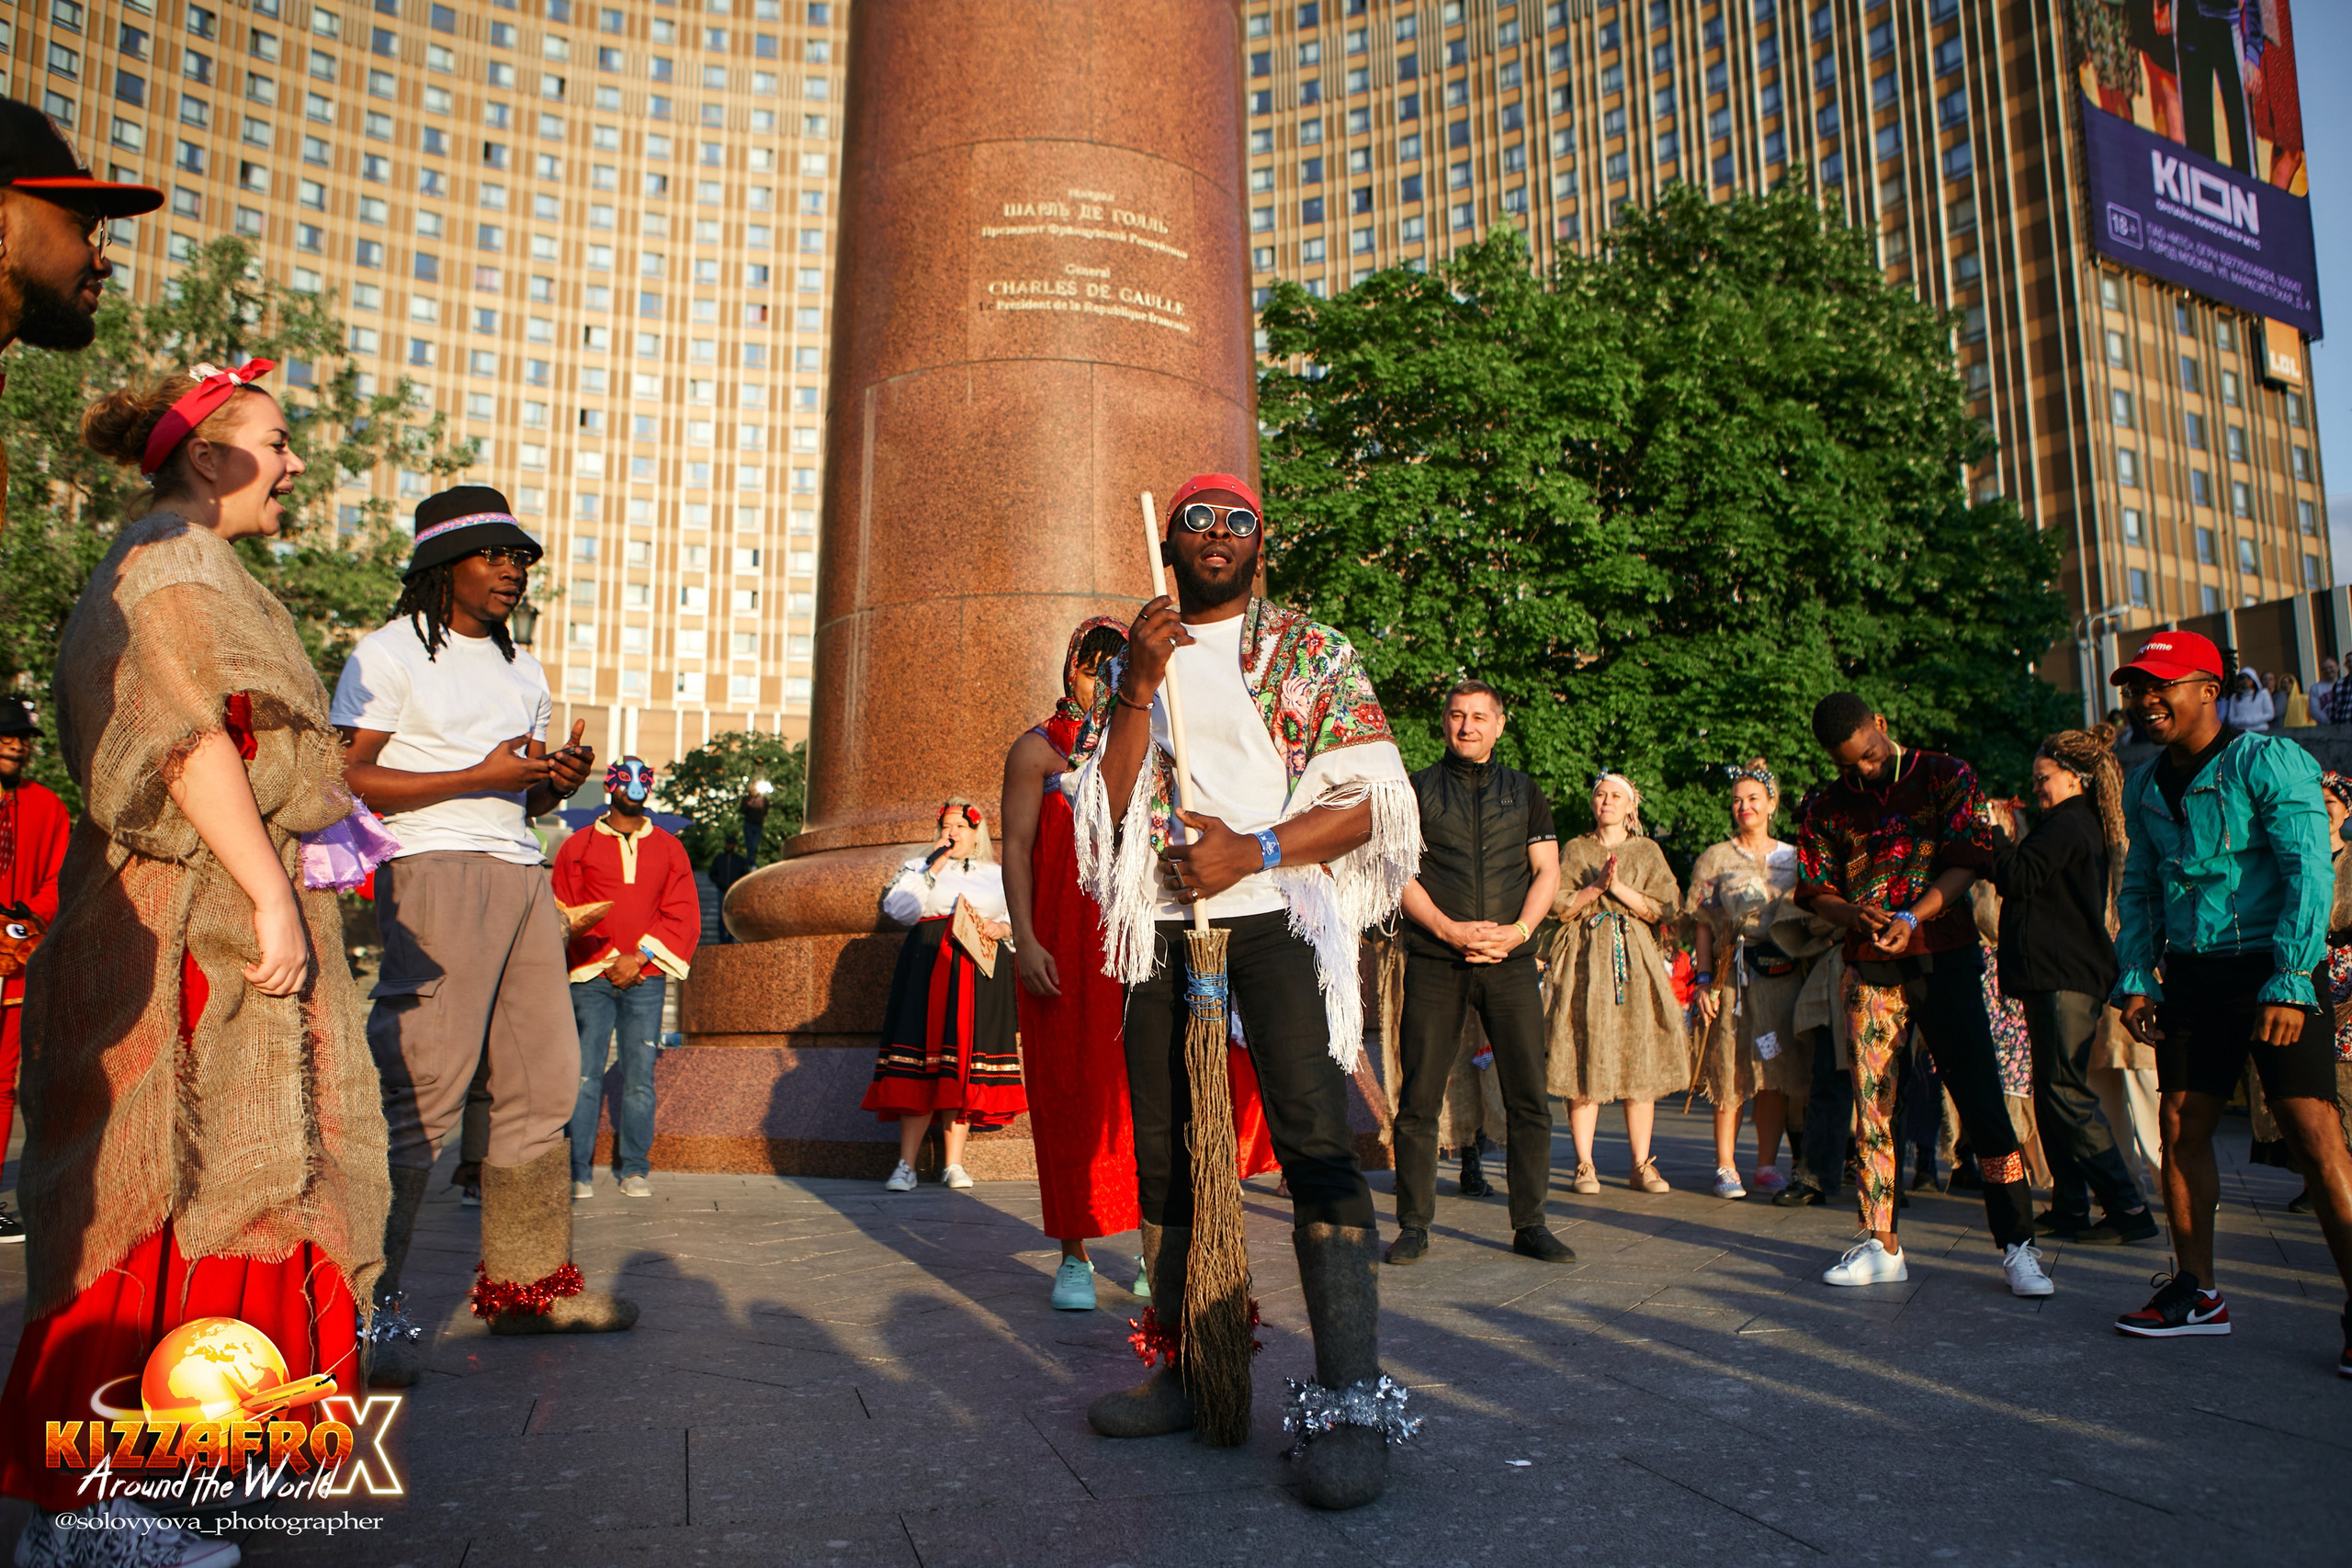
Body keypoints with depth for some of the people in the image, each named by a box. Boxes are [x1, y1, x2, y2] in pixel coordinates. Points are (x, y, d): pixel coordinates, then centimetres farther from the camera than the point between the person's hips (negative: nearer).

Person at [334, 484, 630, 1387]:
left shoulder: (524, 670, 25)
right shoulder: (390, 653, 1)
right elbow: (346, 779, -8)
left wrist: (559, 781, 5)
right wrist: (480, 775, -14)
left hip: (523, 874, 8)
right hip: (436, 871, -8)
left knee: (544, 1082, 5)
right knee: (422, 1089, -13)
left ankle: (526, 1280, 14)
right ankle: (364, 1300, -6)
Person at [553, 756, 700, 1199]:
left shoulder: (669, 848, 14)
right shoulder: (577, 846, 12)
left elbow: (684, 913, 7)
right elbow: (562, 914, 7)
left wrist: (640, 957, -6)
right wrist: (605, 963, -8)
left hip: (646, 978, 1)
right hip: (591, 978, -1)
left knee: (640, 1075, 0)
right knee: (584, 1074, -6)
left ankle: (635, 1169, 9)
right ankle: (579, 1171, 0)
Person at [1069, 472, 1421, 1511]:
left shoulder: (1310, 651, 6)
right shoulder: (1131, 665, 15)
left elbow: (1375, 798, -2)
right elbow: (1103, 809, 4)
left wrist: (1254, 850, -15)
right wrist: (1139, 687, -8)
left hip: (1275, 918, -4)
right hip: (1162, 929, 4)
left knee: (1315, 1140, -16)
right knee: (1164, 1153, 8)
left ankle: (1351, 1399, -11)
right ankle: (1189, 1373, 22)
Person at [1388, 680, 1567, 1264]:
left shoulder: (1524, 791, 16)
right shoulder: (1418, 789, 10)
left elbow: (1547, 872, 11)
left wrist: (1520, 929, -6)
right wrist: (1449, 930, -11)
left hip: (1510, 960, 2)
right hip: (1435, 960, -1)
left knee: (1529, 1096, -1)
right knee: (1419, 1098, -2)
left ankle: (1529, 1224, 10)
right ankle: (1414, 1223, 7)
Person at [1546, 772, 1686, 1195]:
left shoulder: (1648, 852, 14)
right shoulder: (1574, 850, 14)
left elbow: (1663, 907, 2)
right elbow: (1558, 906, 4)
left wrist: (1619, 888, -8)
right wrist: (1595, 887, -8)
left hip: (1634, 961, 1)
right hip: (1585, 962, -1)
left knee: (1640, 1063, -2)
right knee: (1585, 1063, -6)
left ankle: (1641, 1165, 5)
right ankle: (1584, 1164, -1)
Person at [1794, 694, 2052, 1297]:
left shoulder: (1946, 776, 2)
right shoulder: (1824, 806, 10)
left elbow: (1966, 862, -6)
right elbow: (1816, 891, 8)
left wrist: (1913, 918, -21)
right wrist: (1857, 916, -14)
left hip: (1943, 958, -3)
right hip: (1868, 969, 3)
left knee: (1981, 1100, -6)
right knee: (1872, 1106, 3)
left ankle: (2017, 1244, 1)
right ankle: (1881, 1245, 11)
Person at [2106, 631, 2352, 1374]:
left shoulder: (2267, 762, -9)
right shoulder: (2145, 783, 11)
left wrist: (2290, 982, -20)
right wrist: (2136, 977, 9)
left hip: (2271, 974, -6)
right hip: (2191, 975, 7)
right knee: (2182, 1131, 7)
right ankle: (2196, 1293, 18)